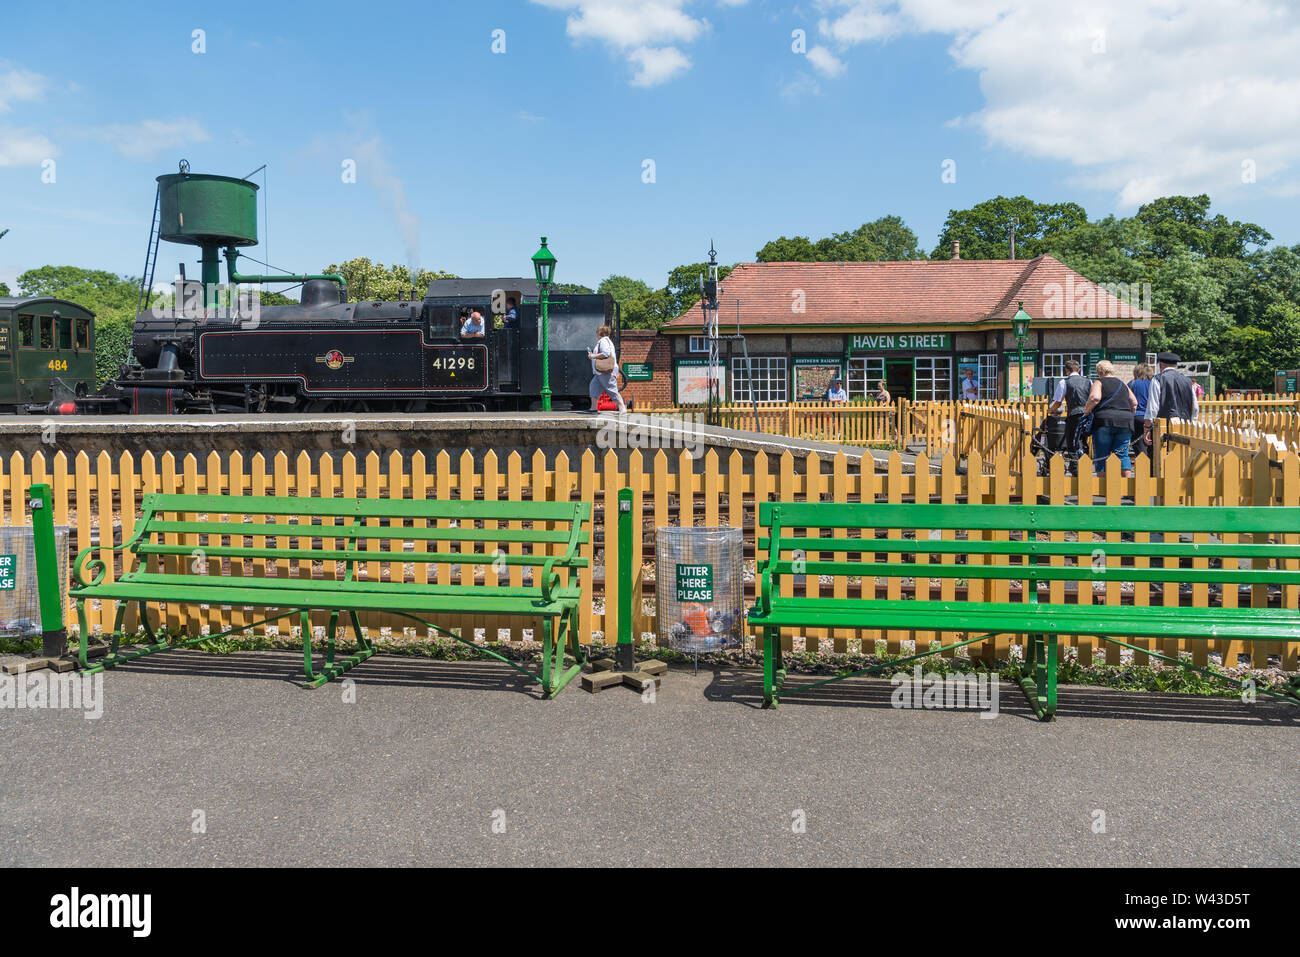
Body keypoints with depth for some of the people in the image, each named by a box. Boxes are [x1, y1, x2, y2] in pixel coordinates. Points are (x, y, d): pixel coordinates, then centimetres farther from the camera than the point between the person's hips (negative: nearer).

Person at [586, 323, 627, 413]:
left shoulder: (603, 341, -11)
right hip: (601, 372, 11)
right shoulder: (606, 340, 22)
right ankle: (593, 408, 6)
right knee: (594, 387, 7)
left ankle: (623, 408, -10)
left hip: (606, 371, -11)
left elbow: (606, 353, -24)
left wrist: (594, 356, -17)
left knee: (612, 390, -10)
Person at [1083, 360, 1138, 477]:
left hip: (1104, 420, -5)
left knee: (1101, 456, 2)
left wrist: (1086, 411, -4)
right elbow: (1134, 403, 16)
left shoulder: (1099, 383, 3)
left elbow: (1094, 398, -16)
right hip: (1125, 423, 5)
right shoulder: (1122, 384, 19)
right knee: (1122, 454, 7)